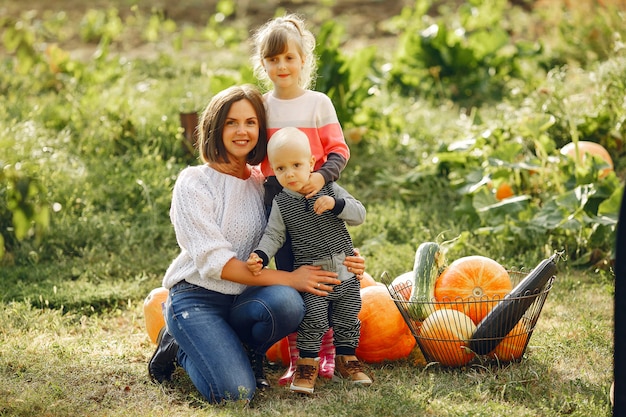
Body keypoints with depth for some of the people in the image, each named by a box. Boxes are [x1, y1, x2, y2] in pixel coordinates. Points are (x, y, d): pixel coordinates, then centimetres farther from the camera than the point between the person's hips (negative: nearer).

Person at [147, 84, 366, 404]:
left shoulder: (263, 183, 9)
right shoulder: (194, 183, -9)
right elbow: (212, 261, -17)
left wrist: (339, 261, -11)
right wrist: (288, 278, -21)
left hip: (242, 297, 4)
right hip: (197, 297, -4)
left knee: (287, 304, -31)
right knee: (235, 391, -25)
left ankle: (244, 355, 1)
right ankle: (179, 347, 6)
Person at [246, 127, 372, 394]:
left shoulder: (330, 189, -1)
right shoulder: (281, 204, -3)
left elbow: (359, 214, -5)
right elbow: (274, 235, -2)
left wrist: (335, 204, -22)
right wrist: (260, 256, -20)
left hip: (346, 272, 2)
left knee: (348, 319, 11)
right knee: (313, 319, -12)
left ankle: (346, 358, 27)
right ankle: (307, 363, 1)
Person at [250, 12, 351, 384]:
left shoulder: (318, 103, 1)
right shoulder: (260, 107, 8)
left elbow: (338, 151, -3)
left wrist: (323, 175, -21)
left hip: (316, 199, -2)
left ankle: (327, 354, 14)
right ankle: (296, 358, 12)